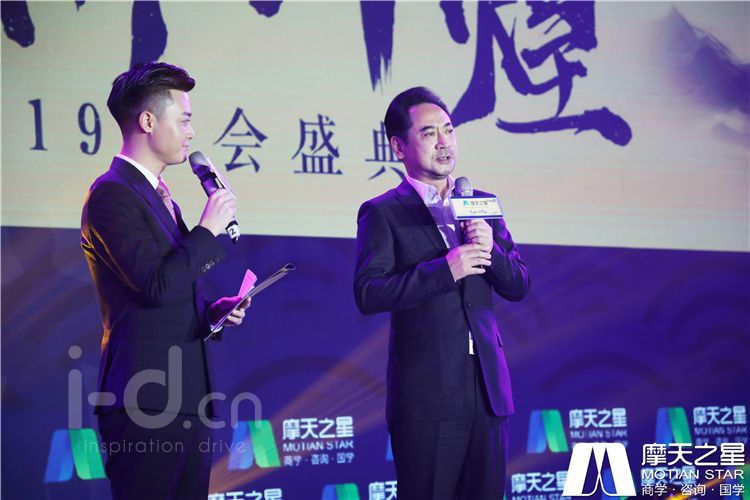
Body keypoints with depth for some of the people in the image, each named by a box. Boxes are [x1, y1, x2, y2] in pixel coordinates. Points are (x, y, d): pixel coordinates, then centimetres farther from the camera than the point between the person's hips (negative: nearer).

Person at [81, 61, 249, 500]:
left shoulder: (158, 195, 20)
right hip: (146, 397, -9)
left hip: (187, 397, 9)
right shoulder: (113, 194, -11)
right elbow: (157, 286, -22)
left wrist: (210, 311, 9)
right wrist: (209, 228, -11)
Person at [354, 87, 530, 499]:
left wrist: (490, 248, -8)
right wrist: (444, 269, -19)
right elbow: (367, 294, -12)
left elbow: (517, 287, 12)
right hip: (426, 391, -5)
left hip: (488, 387, 5)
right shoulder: (383, 213, -1)